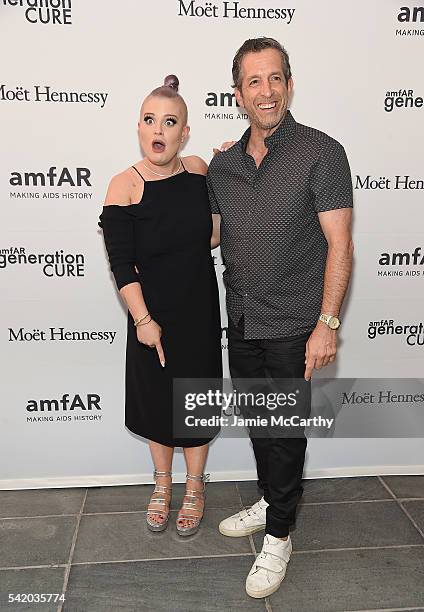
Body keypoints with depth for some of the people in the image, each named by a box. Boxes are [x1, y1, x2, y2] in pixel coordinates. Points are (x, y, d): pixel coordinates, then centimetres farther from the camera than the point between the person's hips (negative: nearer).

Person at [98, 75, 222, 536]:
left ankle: (194, 487, 34)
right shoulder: (125, 186, -12)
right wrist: (142, 320, -16)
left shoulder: (199, 170, -2)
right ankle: (162, 484, 38)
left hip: (199, 307, 2)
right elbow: (121, 263, -14)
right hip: (152, 310, -2)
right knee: (156, 398, 13)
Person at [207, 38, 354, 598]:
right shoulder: (222, 164, 6)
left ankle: (279, 536, 27)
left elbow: (339, 244, -13)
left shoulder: (320, 153, -10)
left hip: (293, 326, -5)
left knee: (285, 430, 6)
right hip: (241, 322, 6)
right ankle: (269, 502, 42)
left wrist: (327, 324, -18)